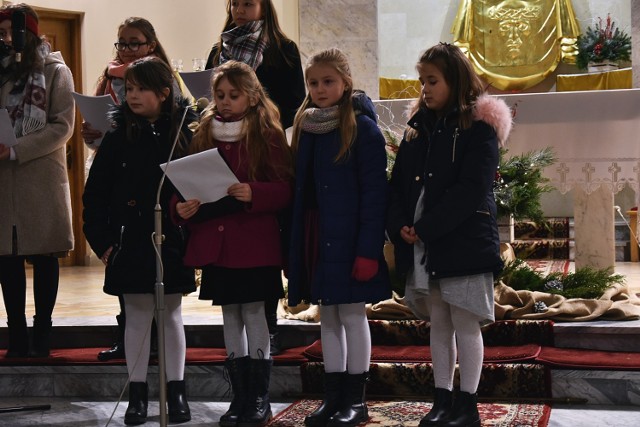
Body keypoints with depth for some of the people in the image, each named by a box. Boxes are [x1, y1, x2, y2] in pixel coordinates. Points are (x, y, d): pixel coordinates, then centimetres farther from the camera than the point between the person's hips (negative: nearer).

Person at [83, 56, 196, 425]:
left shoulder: (186, 130, -3)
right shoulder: (119, 134, -3)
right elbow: (95, 191, -1)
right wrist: (102, 239, -5)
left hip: (172, 240, 0)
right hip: (130, 240, 0)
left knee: (171, 315, 10)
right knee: (137, 316, 7)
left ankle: (177, 393, 19)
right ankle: (138, 395, 16)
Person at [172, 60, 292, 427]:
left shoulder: (267, 135, -3)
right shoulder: (204, 135, 10)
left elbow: (285, 189, -8)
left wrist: (253, 194, -25)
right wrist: (182, 208, -9)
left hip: (255, 242, -4)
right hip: (214, 242, 5)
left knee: (254, 313, -2)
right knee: (231, 315, 10)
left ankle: (260, 397, 8)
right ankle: (240, 396, 18)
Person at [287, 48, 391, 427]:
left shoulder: (362, 127, -9)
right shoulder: (305, 127, 10)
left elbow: (375, 191, -13)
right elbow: (299, 188, 12)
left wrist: (369, 249, -19)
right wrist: (295, 244, 6)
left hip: (348, 238, -6)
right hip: (315, 236, 6)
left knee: (352, 313, 1)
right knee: (328, 315, 11)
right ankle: (334, 396, 19)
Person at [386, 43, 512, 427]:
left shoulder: (479, 127, -7)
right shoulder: (419, 126, 14)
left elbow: (471, 189, -16)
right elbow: (399, 182, 11)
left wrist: (426, 229, -19)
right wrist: (400, 225, -6)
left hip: (463, 241, -6)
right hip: (422, 246, 6)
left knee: (465, 324, -2)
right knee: (439, 324, 11)